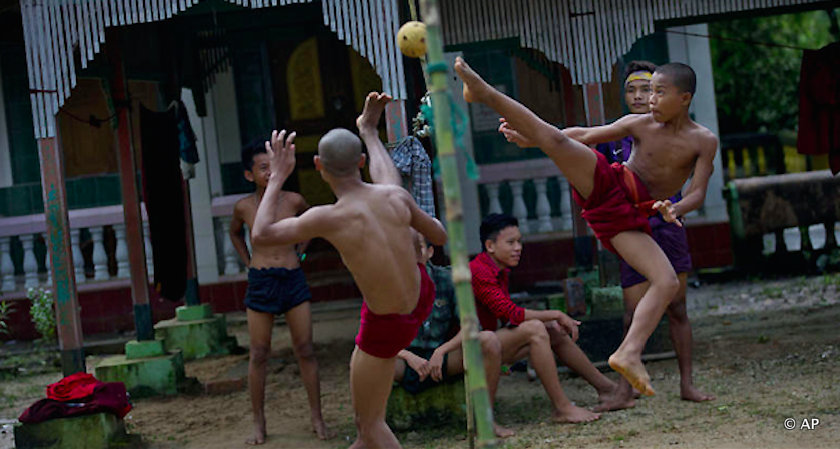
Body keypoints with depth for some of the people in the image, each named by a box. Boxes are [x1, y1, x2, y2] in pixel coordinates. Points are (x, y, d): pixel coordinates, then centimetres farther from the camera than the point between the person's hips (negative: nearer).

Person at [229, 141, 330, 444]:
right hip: (260, 282, 0)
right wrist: (248, 262, 12)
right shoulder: (244, 207, -1)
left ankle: (316, 416, 11)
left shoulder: (293, 201, -2)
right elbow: (235, 232, 21)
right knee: (259, 354, 3)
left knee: (305, 351, 2)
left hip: (293, 279, 0)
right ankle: (259, 422, 12)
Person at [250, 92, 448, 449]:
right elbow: (441, 238, 2)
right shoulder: (397, 196, -16)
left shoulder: (328, 218, -30)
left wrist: (278, 177, -9)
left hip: (387, 325, -6)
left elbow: (261, 235, -18)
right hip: (421, 296, 6)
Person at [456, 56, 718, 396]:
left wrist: (675, 209, -27)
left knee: (668, 284, -18)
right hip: (605, 184, -1)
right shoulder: (640, 125, 5)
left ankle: (629, 353, -28)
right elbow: (583, 136, 11)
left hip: (625, 216, 1)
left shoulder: (704, 141, 3)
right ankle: (483, 93, -27)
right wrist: (528, 139, 7)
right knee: (557, 141, -25)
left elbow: (698, 193, -4)